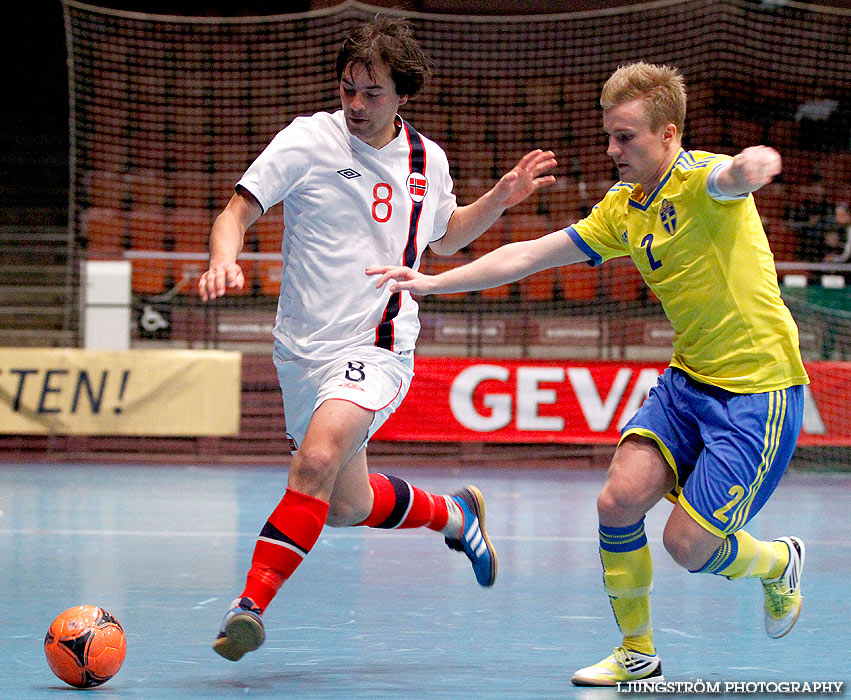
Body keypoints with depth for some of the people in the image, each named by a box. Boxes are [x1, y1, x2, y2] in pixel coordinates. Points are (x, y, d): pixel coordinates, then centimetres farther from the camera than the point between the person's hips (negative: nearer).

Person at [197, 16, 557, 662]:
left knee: (318, 458, -29)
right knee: (347, 508, 13)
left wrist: (500, 199, 7)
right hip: (303, 350, 1)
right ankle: (452, 514, 42)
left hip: (377, 348, -1)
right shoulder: (309, 139, -6)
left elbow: (443, 238, 24)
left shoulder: (428, 161, 4)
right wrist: (224, 261, -27)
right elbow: (237, 213, -5)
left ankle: (252, 603, -26)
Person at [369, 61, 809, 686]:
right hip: (689, 380, 7)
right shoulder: (622, 210, 8)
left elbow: (734, 176, -44)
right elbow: (528, 256, 14)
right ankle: (637, 653, 9)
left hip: (759, 388, -7)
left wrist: (751, 165, -69)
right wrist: (433, 282, 8)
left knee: (687, 545, -9)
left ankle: (778, 563, 26)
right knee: (619, 501, -11)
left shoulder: (700, 180, -17)